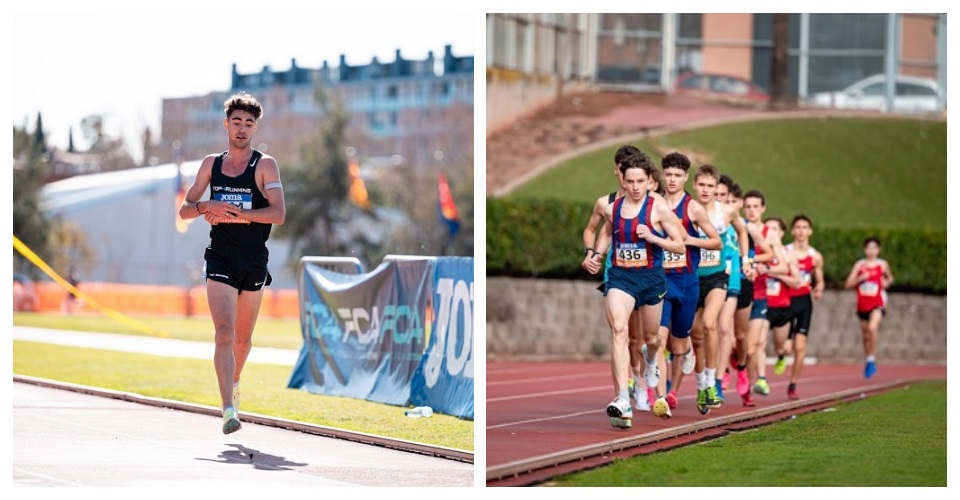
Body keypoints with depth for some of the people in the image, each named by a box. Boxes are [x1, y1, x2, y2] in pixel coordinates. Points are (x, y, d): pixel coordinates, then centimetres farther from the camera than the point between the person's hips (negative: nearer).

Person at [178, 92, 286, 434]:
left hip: (255, 263, 0)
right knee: (224, 333, -16)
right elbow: (185, 210, 11)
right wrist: (207, 206, -10)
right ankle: (228, 410, -22)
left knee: (243, 338, 13)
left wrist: (237, 214, -20)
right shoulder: (211, 164, 9)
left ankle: (234, 382, 44)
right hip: (220, 261, 0)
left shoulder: (265, 165, 0)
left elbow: (278, 214, -11)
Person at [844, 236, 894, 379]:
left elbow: (890, 278, 20)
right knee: (865, 336, 13)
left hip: (877, 304, -3)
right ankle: (869, 363, 31)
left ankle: (871, 359, -17)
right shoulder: (859, 265, 1)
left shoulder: (883, 265, 1)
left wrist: (887, 283, -1)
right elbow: (848, 284, -1)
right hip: (862, 305, 3)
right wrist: (860, 278, -16)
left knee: (872, 328, -29)